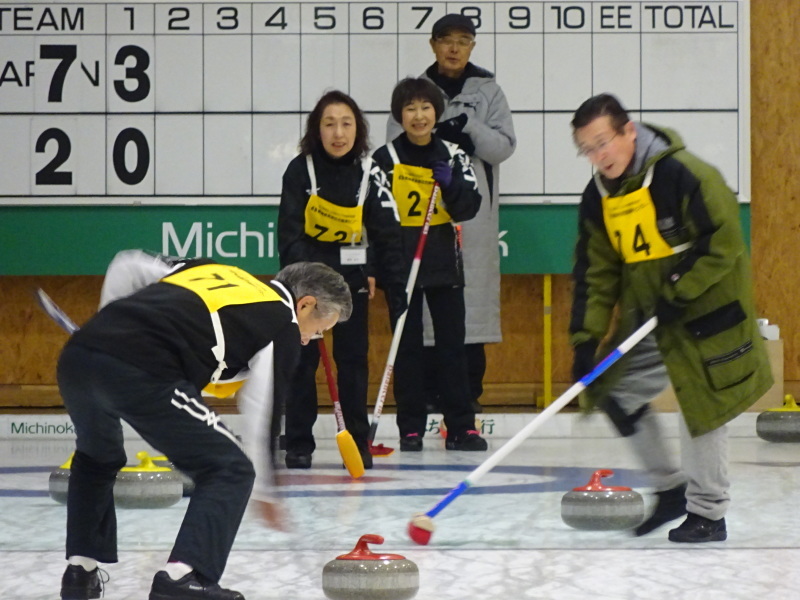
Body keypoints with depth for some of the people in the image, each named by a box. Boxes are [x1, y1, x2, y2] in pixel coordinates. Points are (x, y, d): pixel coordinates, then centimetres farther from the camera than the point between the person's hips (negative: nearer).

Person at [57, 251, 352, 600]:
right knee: (230, 470, 5)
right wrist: (262, 489, 22)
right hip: (140, 371, -7)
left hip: (78, 352, 7)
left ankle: (81, 570, 29)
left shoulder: (214, 271, 31)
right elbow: (261, 415, 11)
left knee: (97, 457, 35)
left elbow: (127, 266, 29)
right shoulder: (283, 325, 13)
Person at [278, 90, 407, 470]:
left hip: (351, 275, 1)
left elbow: (387, 232, -6)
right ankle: (298, 444, 6)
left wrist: (397, 286, -11)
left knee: (353, 357, 1)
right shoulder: (301, 170, -11)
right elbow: (290, 232, -14)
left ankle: (358, 442, 9)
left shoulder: (369, 173, -7)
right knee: (302, 357, 0)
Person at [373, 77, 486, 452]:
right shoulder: (385, 159, -1)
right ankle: (410, 428, 7)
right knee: (407, 347, 2)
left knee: (452, 343, 2)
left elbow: (469, 208, 1)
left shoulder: (452, 156, 6)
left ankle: (461, 427, 6)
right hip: (400, 264, -2)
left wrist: (450, 184, -17)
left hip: (443, 264, 2)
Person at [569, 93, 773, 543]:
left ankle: (708, 513, 6)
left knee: (701, 404, -6)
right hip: (649, 313, 8)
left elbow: (724, 241, -21)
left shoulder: (683, 174, -23)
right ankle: (671, 488, 19)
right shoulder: (599, 197, 0)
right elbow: (596, 273, 3)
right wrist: (587, 338, -5)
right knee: (615, 390, 5)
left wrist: (678, 292, -21)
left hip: (706, 308, -7)